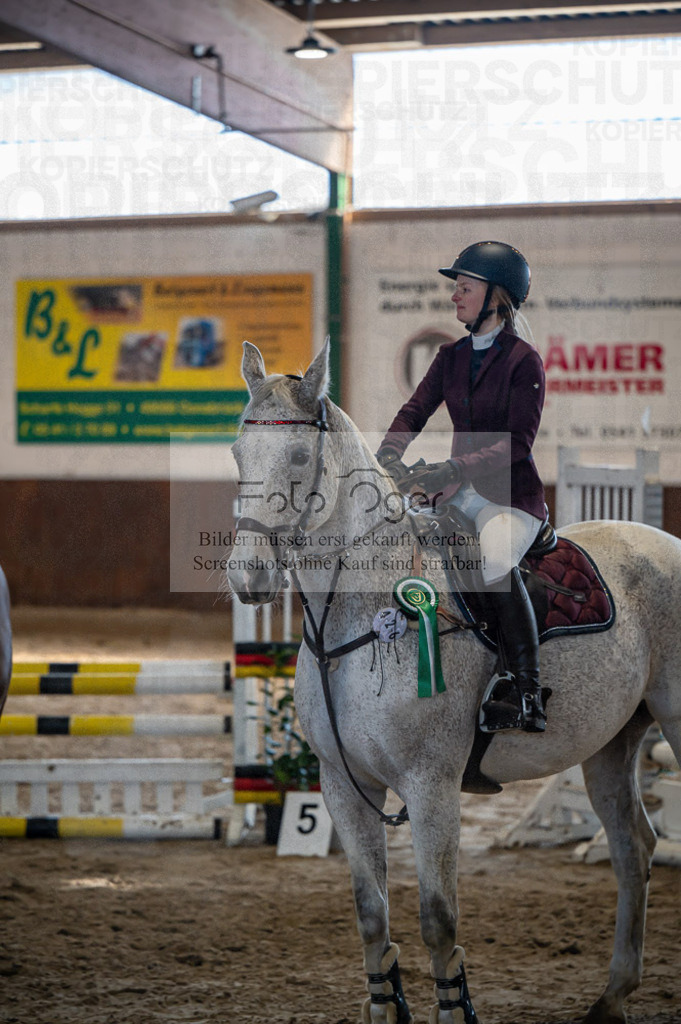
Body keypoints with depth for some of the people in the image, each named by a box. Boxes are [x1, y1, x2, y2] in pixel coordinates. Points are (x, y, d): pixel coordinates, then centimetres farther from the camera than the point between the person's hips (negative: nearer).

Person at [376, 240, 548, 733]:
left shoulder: (524, 360, -9)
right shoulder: (451, 356, 12)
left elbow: (518, 441, -16)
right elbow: (415, 411, 6)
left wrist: (456, 468, -28)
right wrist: (390, 454, -15)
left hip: (511, 494, -7)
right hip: (460, 491, 7)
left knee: (495, 562, -35)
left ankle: (527, 692, -28)